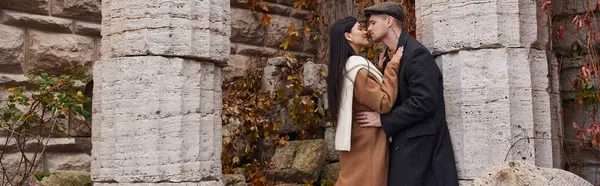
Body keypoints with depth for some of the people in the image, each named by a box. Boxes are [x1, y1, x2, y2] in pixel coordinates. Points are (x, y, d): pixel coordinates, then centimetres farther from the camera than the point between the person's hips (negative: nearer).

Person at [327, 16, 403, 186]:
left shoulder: (343, 67, 13)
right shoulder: (357, 68, -18)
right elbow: (384, 103, -22)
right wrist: (392, 67, -17)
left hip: (357, 140, 10)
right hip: (368, 141, -10)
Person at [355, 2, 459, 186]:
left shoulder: (416, 53, -15)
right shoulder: (391, 56, 13)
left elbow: (424, 102, -23)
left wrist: (383, 120, -19)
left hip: (420, 141, -8)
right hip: (405, 140, 8)